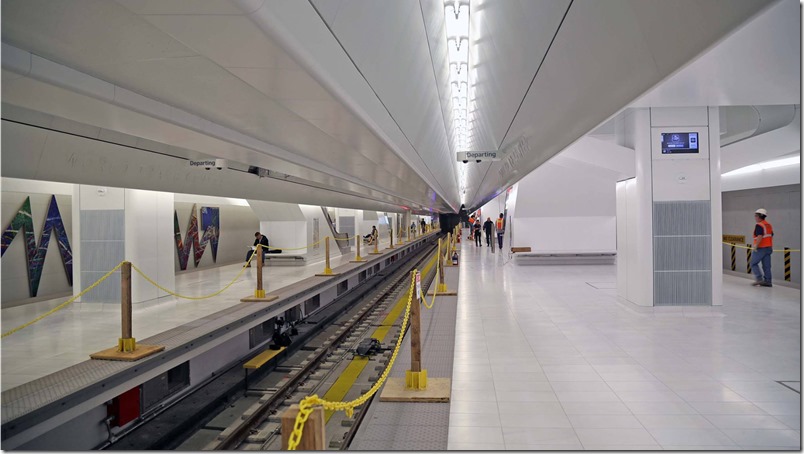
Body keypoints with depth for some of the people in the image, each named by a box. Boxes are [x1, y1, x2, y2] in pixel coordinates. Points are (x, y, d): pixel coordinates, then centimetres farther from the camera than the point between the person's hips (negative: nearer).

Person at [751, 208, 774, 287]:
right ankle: (768, 281, 9)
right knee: (766, 265, 9)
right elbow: (771, 236, 18)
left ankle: (759, 279, -5)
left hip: (760, 248, -8)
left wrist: (756, 246, -20)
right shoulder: (769, 225, 14)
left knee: (753, 263, 2)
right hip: (769, 248, 8)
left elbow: (760, 236, -26)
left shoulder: (759, 225, -14)